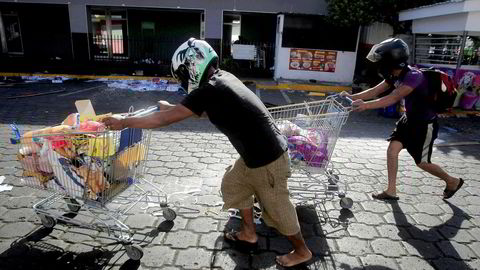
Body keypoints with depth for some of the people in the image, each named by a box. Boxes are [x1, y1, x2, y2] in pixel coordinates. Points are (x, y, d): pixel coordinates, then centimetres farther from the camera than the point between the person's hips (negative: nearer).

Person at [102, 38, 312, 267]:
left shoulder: (209, 90, -21)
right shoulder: (222, 77, 5)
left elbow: (165, 120, -16)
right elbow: (205, 109, 23)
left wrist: (123, 122, -4)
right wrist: (172, 107, 25)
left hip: (267, 158, -9)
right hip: (257, 152, 9)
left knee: (277, 208, 10)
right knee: (233, 184, 23)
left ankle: (302, 251, 34)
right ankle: (249, 234, 40)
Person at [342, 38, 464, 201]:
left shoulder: (413, 77, -29)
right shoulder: (395, 76, -3)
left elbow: (393, 98, -41)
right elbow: (375, 91, -6)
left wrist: (366, 105, -52)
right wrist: (353, 97, -17)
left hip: (425, 124, -7)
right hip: (409, 119, 7)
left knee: (422, 162, 5)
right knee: (392, 149, -3)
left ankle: (453, 181, 34)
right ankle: (391, 191, 7)